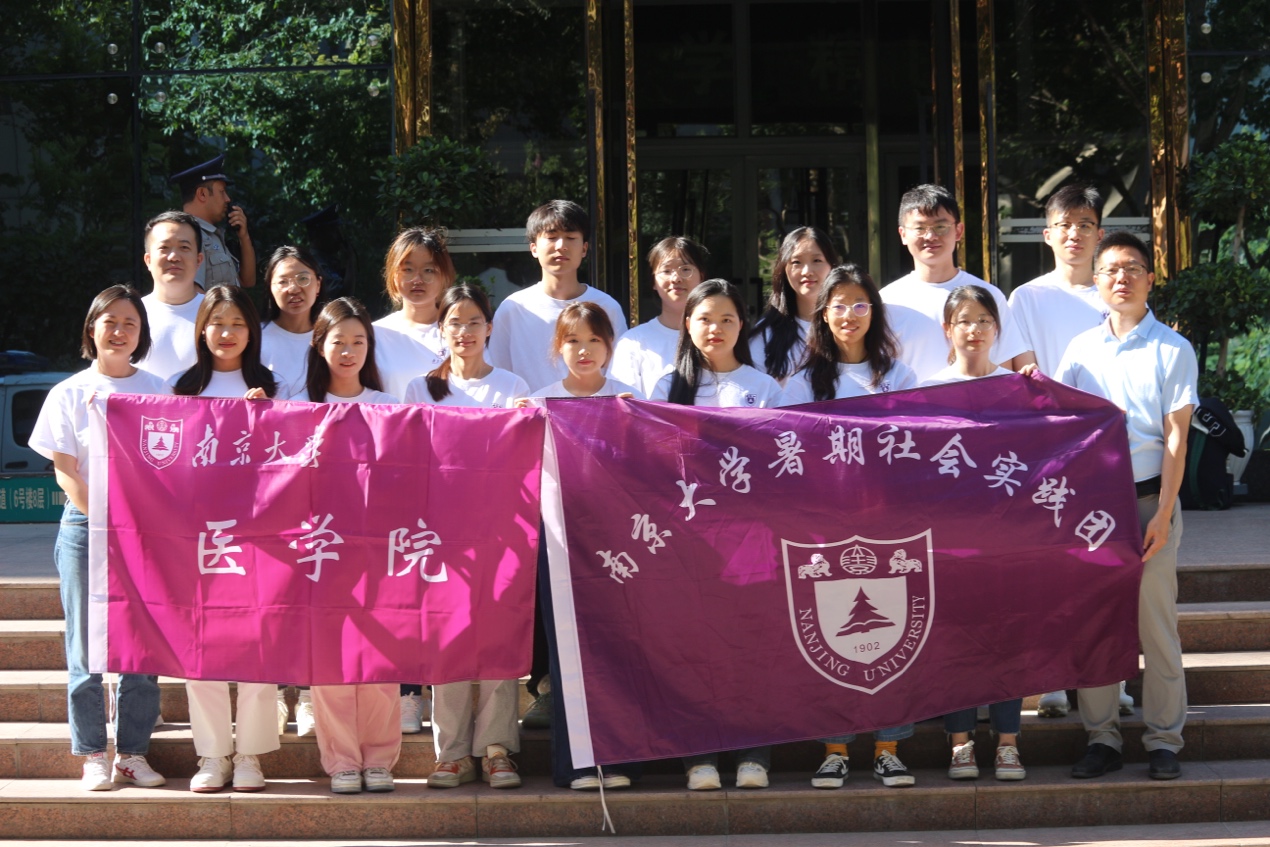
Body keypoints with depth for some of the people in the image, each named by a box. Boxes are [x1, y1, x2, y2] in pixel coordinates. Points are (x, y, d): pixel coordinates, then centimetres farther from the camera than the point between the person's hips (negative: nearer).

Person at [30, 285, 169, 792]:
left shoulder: (157, 392, 6)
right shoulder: (69, 394, 3)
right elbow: (65, 471, 0)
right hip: (85, 527, -1)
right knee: (87, 645, 1)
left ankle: (133, 753, 9)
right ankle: (93, 756, 7)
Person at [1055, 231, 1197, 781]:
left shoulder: (1171, 350, 1)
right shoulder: (1081, 349, 10)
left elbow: (1176, 438, -3)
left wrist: (1163, 514, -10)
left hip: (1149, 498, -3)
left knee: (1156, 622, -1)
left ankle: (1163, 740, 7)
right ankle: (1101, 736, 12)